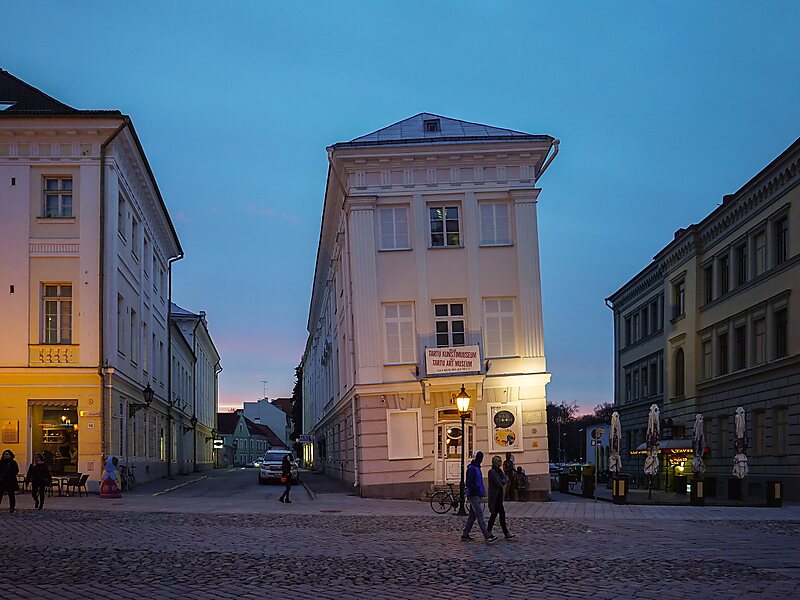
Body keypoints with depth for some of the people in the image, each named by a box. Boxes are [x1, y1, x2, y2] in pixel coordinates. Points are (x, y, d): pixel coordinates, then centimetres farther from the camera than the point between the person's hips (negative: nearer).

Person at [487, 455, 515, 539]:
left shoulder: (499, 471, 15)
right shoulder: (492, 471, -14)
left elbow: (506, 480, 9)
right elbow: (499, 483, -19)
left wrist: (502, 482, -10)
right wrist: (504, 482, -1)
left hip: (499, 495, 9)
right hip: (495, 496, -9)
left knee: (494, 513, 10)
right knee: (502, 513, -7)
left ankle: (488, 532, 15)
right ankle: (506, 533, -4)